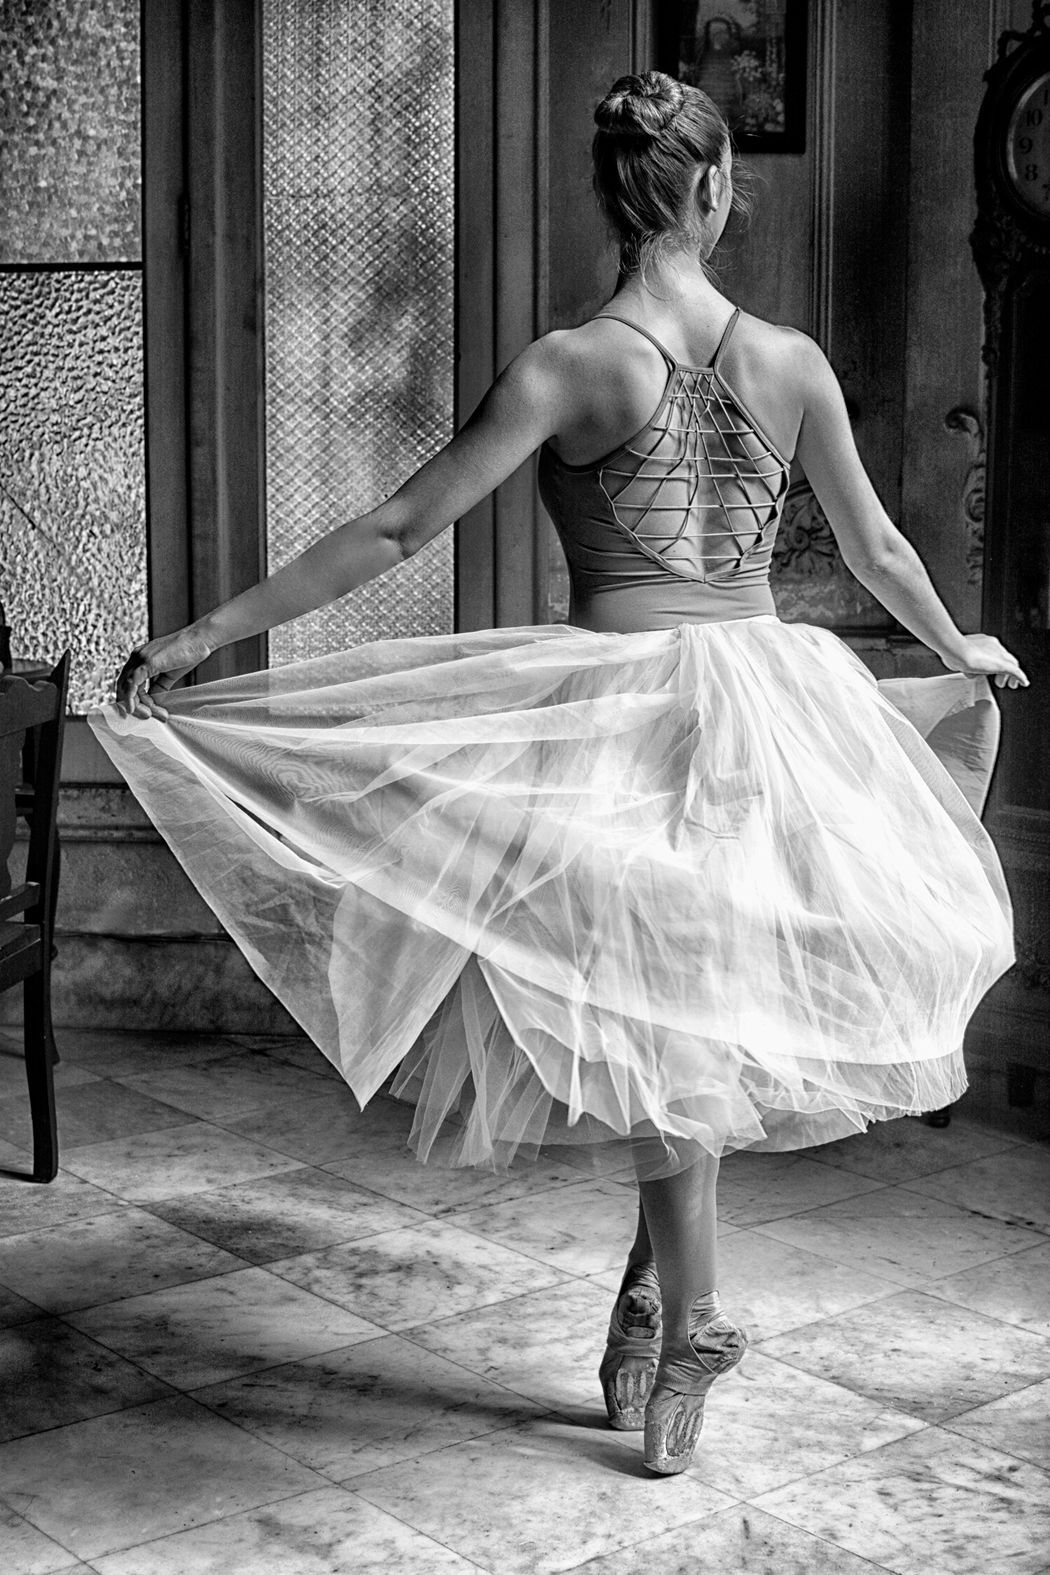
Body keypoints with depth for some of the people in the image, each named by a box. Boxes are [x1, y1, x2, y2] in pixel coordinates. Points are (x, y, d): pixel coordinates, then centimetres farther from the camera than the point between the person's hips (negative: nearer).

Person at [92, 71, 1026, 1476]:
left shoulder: (568, 367, -10)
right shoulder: (791, 362, 1)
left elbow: (397, 530, -14)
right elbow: (878, 550, 12)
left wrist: (208, 634, -10)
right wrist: (964, 650, 32)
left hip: (621, 705, -3)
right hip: (772, 698, 4)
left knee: (659, 1016, 8)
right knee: (699, 1015, 16)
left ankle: (690, 1316, 14)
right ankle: (656, 1293, 23)